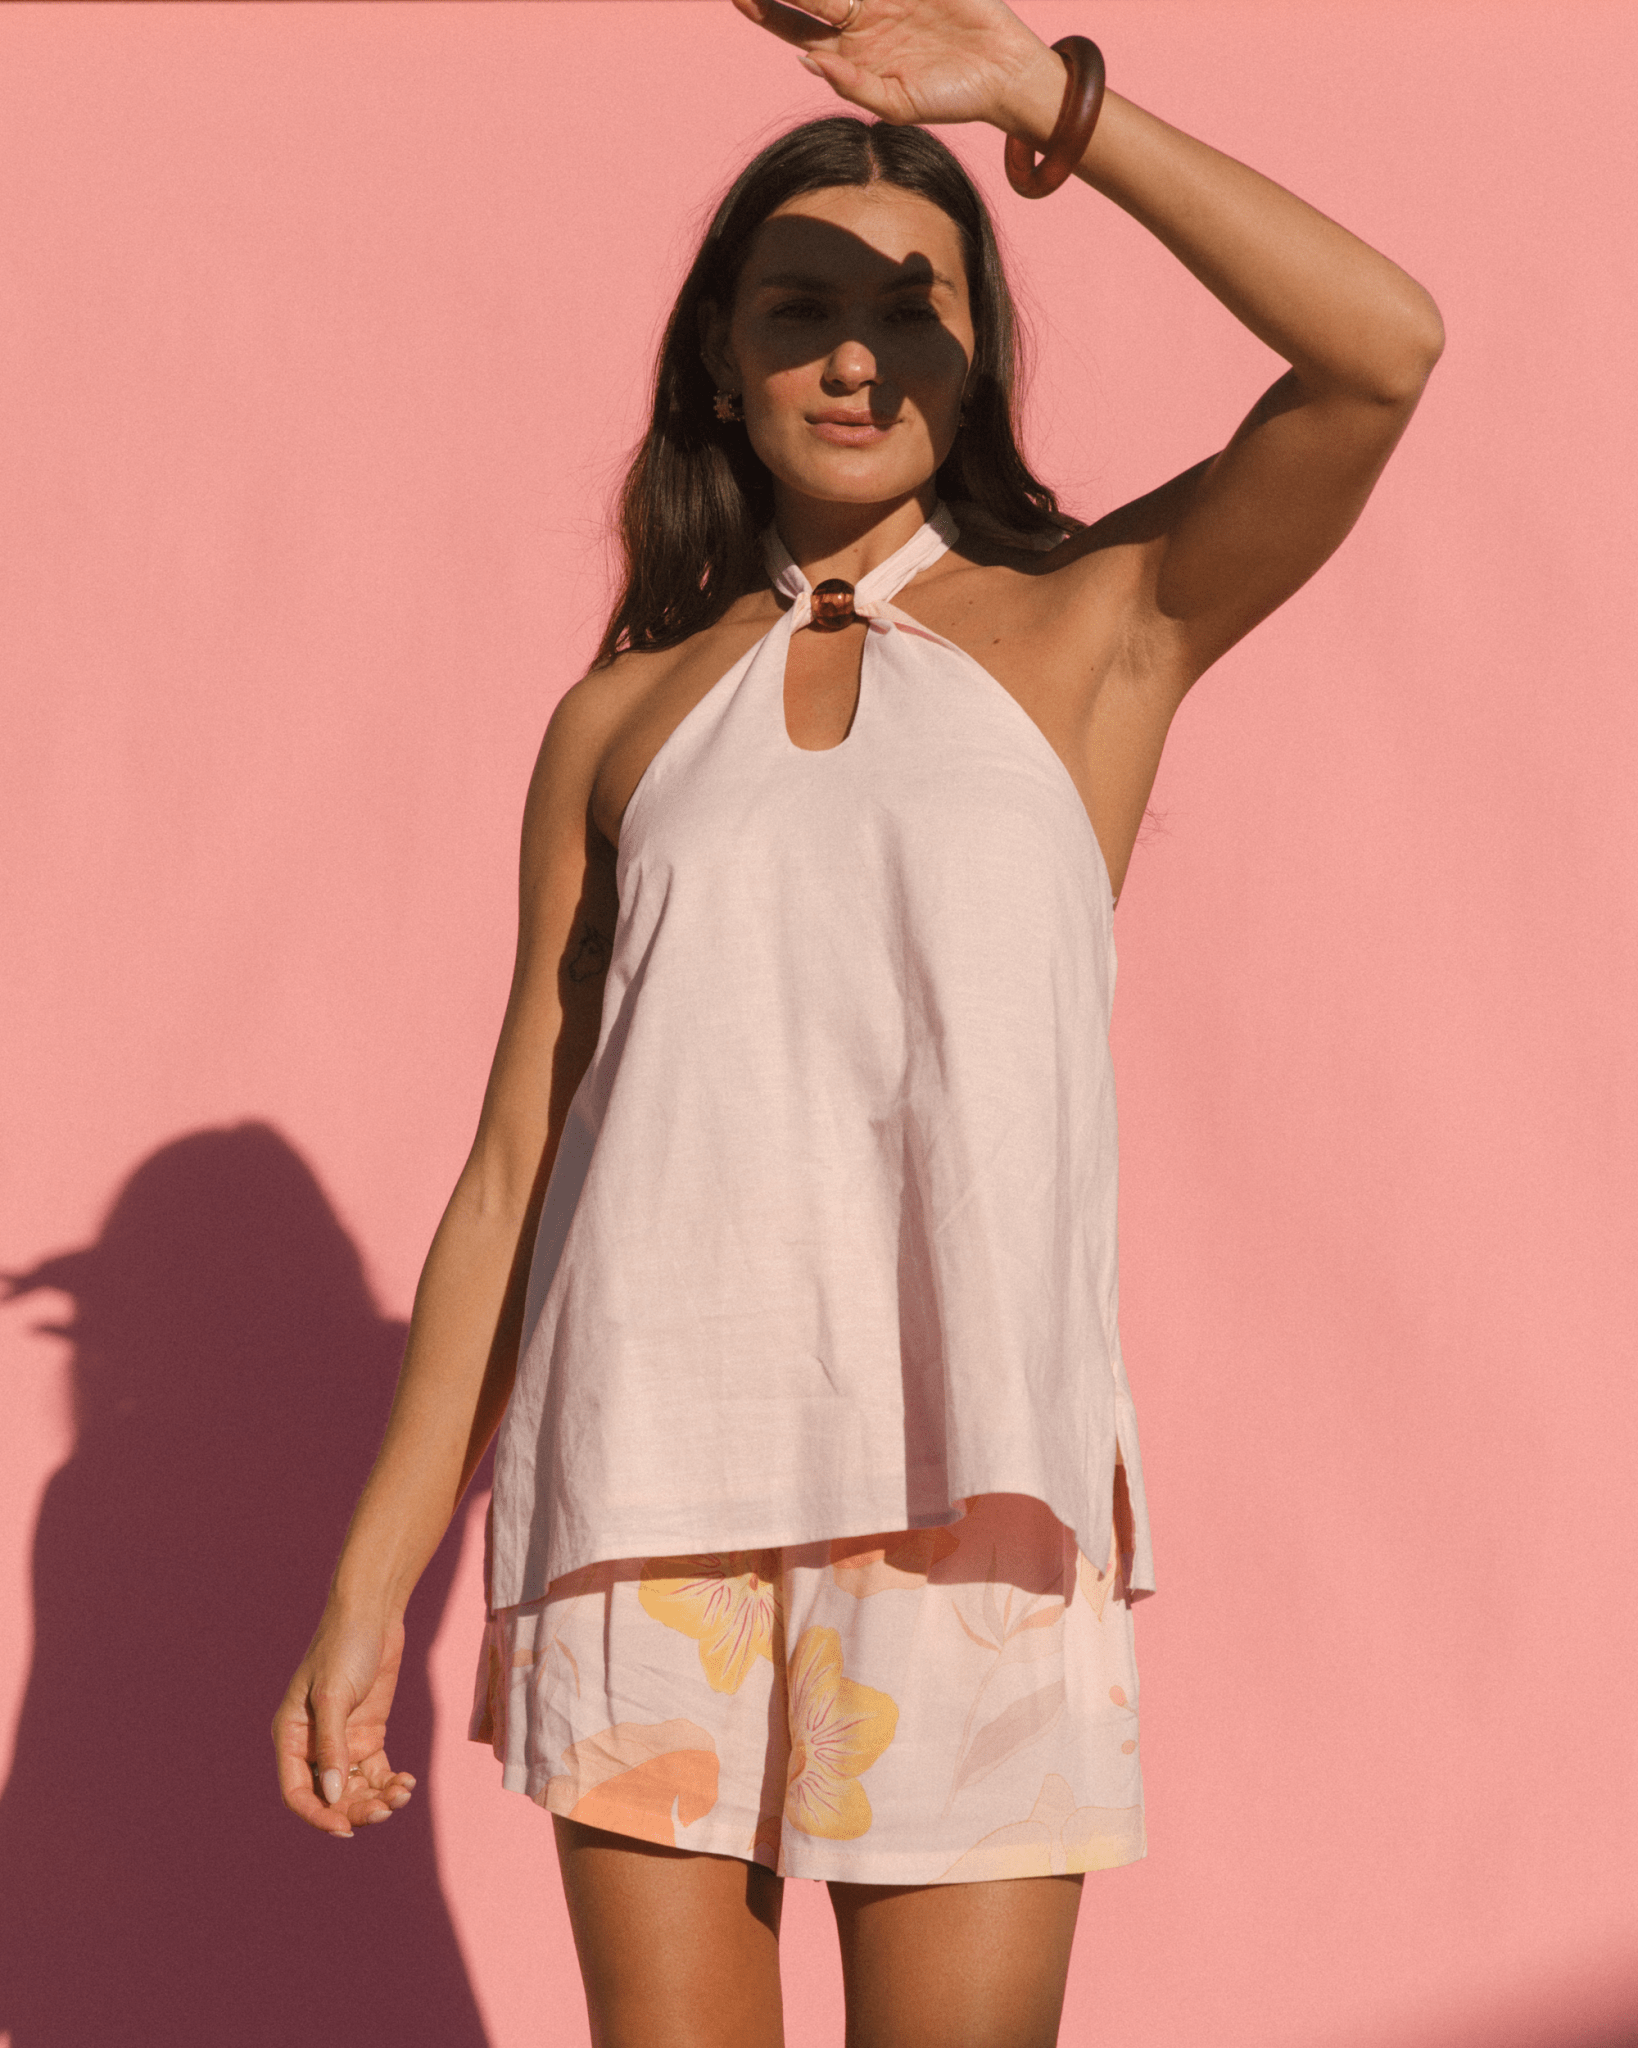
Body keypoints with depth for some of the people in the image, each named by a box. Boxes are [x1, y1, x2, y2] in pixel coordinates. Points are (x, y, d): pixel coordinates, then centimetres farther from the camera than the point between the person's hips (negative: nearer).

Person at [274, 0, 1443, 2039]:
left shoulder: (1096, 625, 8)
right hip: (644, 1485, 2)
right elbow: (513, 1170, 11)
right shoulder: (623, 719, 13)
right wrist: (370, 1585, 7)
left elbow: (1384, 348, -9)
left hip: (966, 1486, -2)